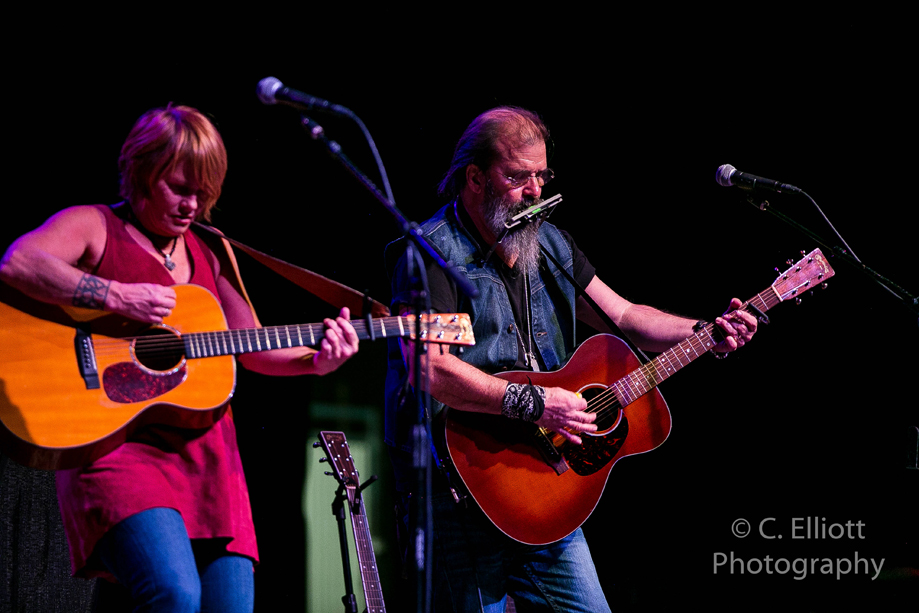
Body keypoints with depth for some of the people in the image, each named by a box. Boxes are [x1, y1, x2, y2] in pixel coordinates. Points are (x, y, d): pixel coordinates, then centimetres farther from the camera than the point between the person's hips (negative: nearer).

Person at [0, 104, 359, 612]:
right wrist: (118, 296, -20)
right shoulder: (94, 227, 4)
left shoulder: (208, 254, 22)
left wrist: (315, 361, 5)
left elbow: (254, 349, 24)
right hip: (118, 442, -6)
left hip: (207, 453, 7)